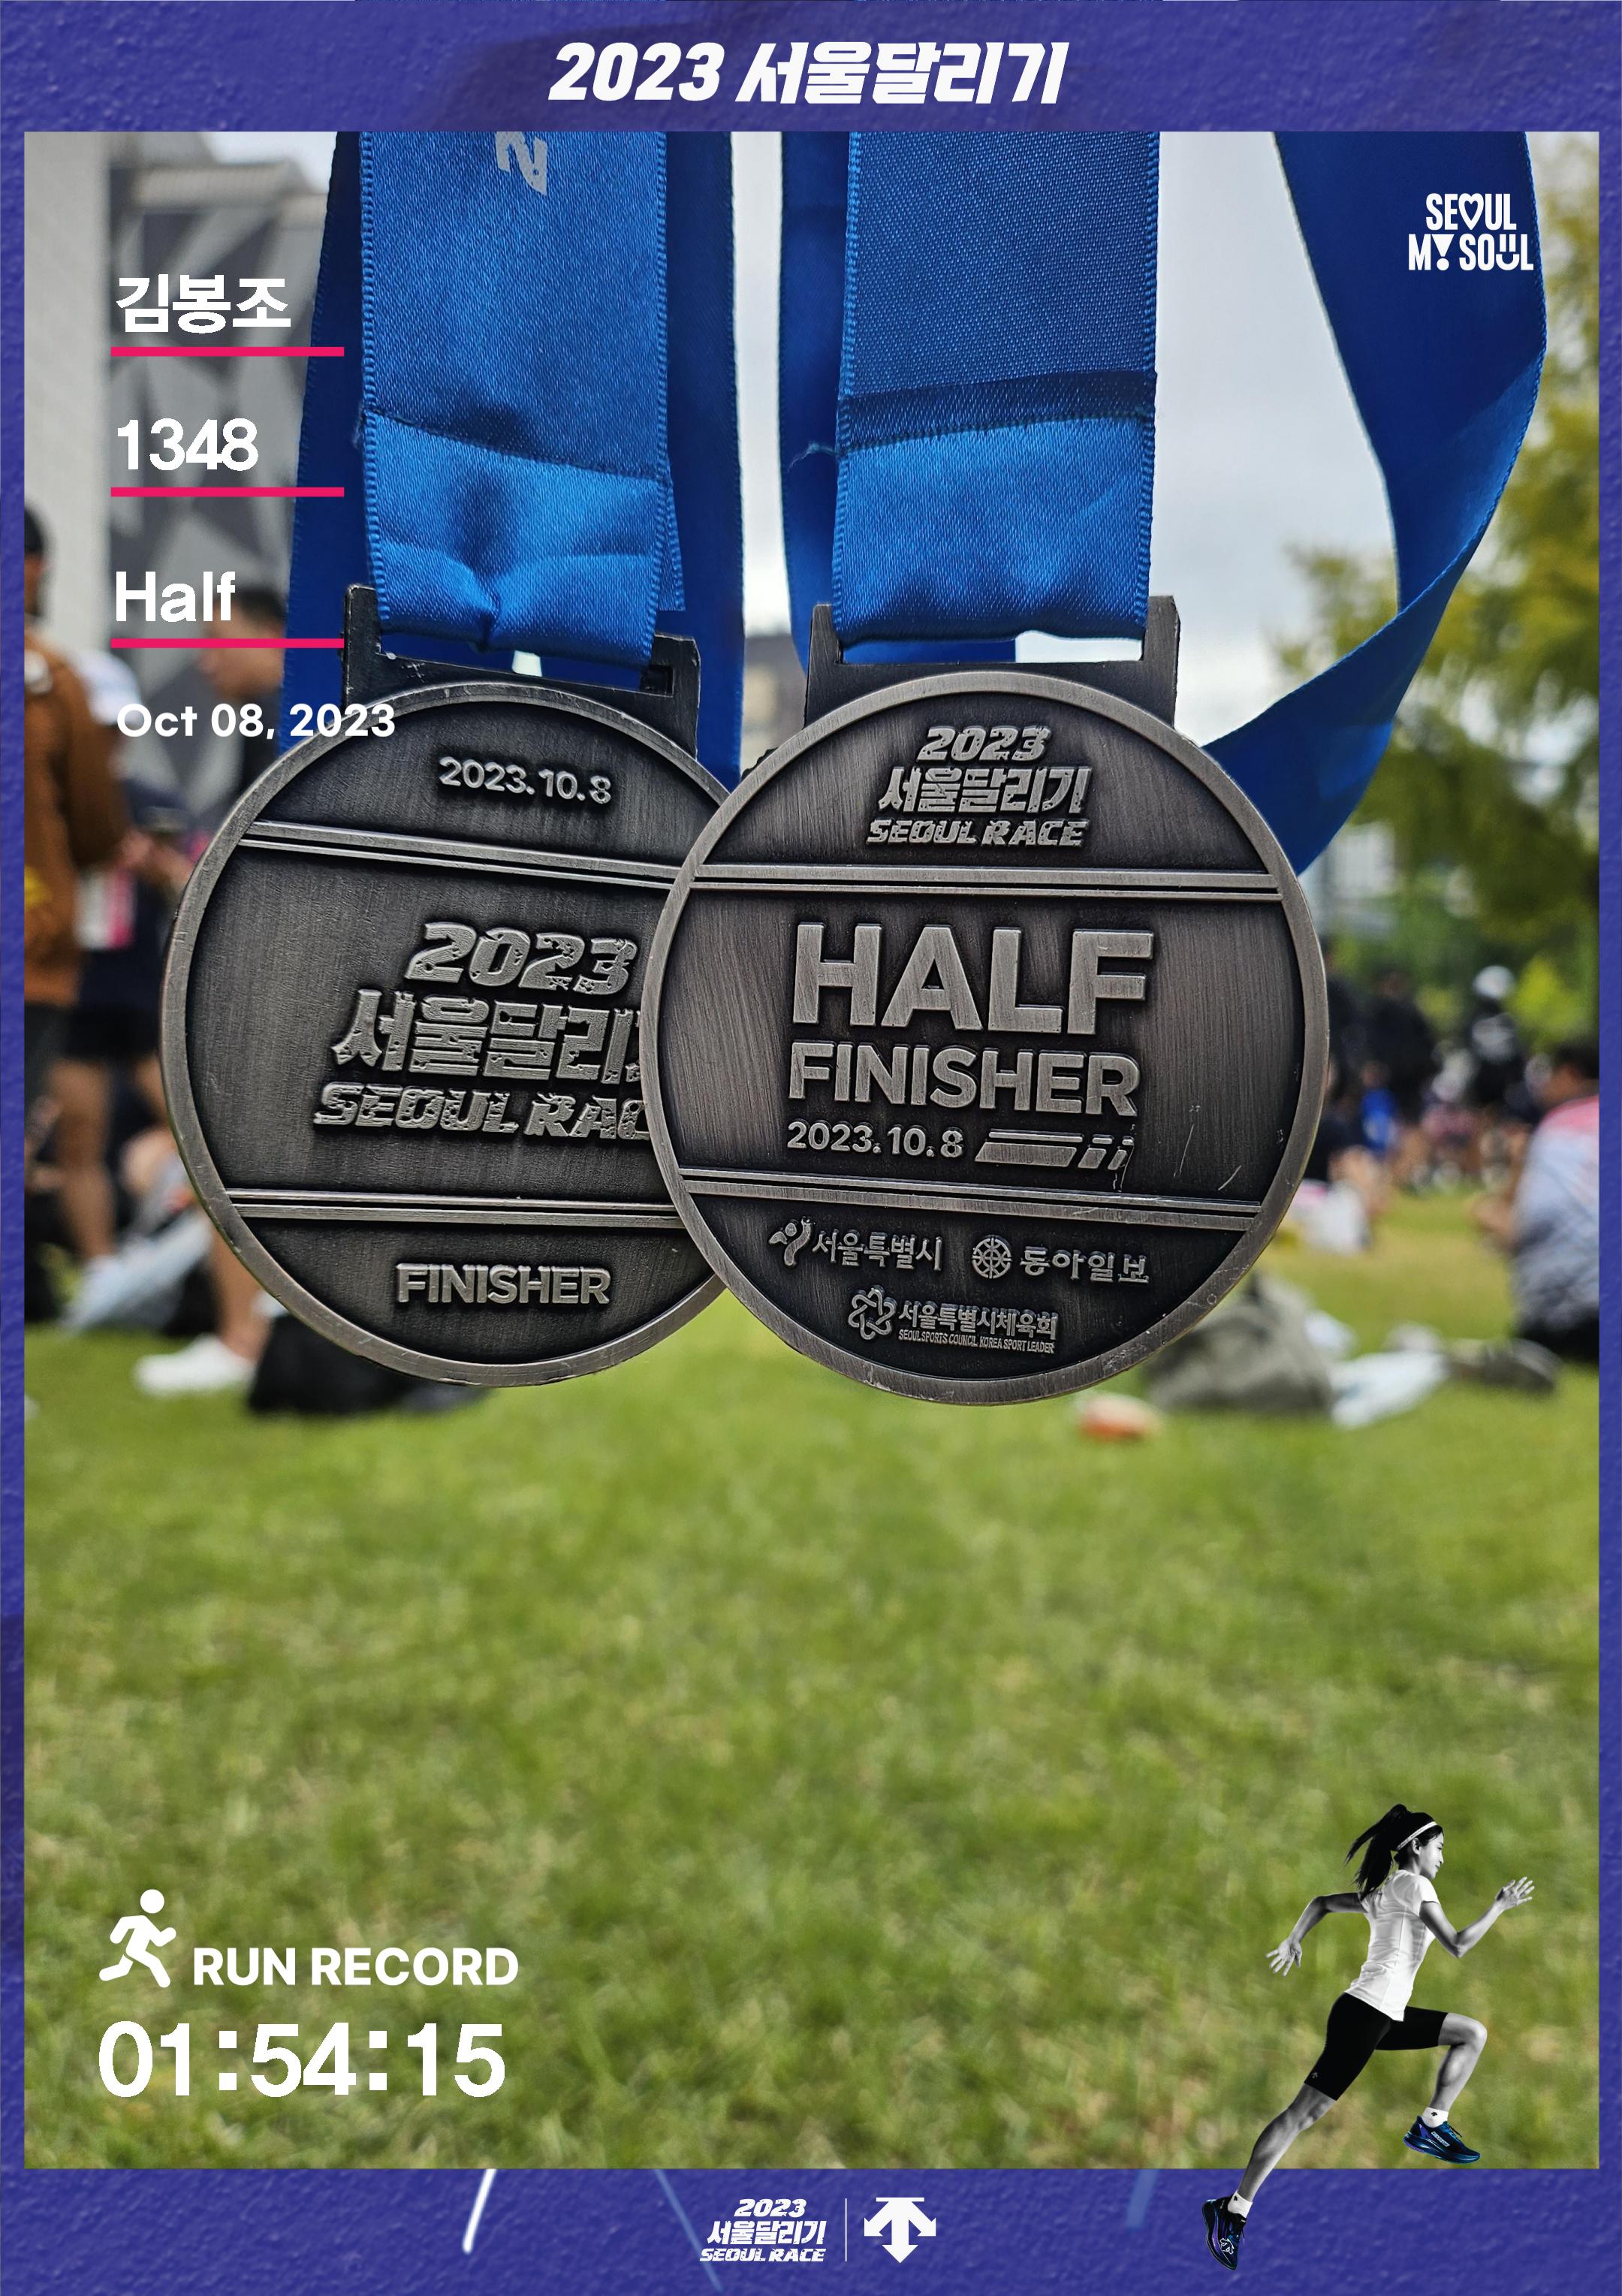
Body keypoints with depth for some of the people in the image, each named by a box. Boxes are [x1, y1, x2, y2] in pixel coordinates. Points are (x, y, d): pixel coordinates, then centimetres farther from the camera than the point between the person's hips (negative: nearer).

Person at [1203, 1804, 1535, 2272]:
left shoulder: (1381, 1891, 19)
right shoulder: (1414, 1885, -8)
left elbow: (1321, 1902, 24)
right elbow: (1458, 1945, -13)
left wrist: (1292, 1942, 15)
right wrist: (1500, 1905, -2)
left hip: (1387, 2017, 10)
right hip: (1365, 2014, -10)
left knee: (1473, 2033, 14)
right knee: (1304, 2111, -10)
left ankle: (1432, 2126, 10)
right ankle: (1232, 2210, -9)